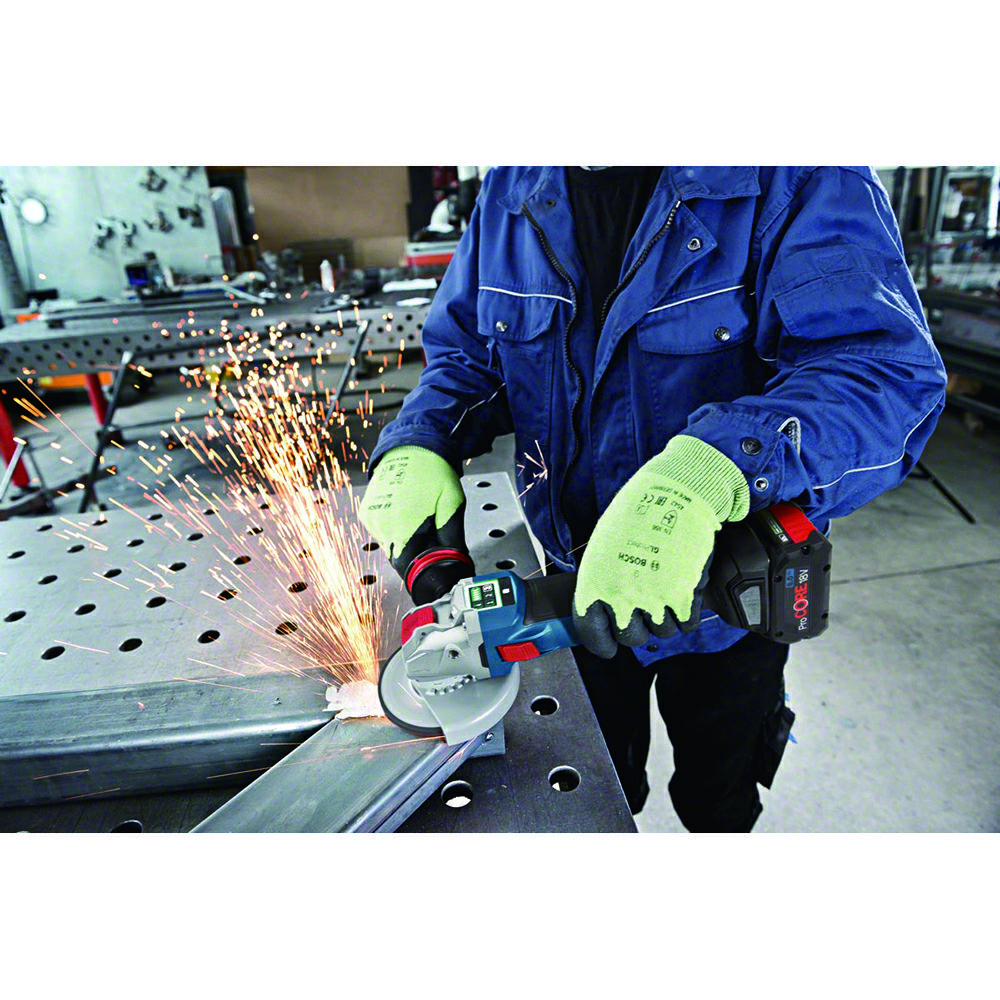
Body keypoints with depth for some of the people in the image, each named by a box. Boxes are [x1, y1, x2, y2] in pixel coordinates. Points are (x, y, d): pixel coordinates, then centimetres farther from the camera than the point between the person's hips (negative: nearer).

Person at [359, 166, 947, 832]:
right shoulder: (510, 192, -3)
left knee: (719, 802, 28)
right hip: (575, 585, 3)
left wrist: (703, 474, -49)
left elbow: (886, 363, -31)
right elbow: (463, 356, 3)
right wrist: (415, 450, -17)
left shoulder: (798, 177, -19)